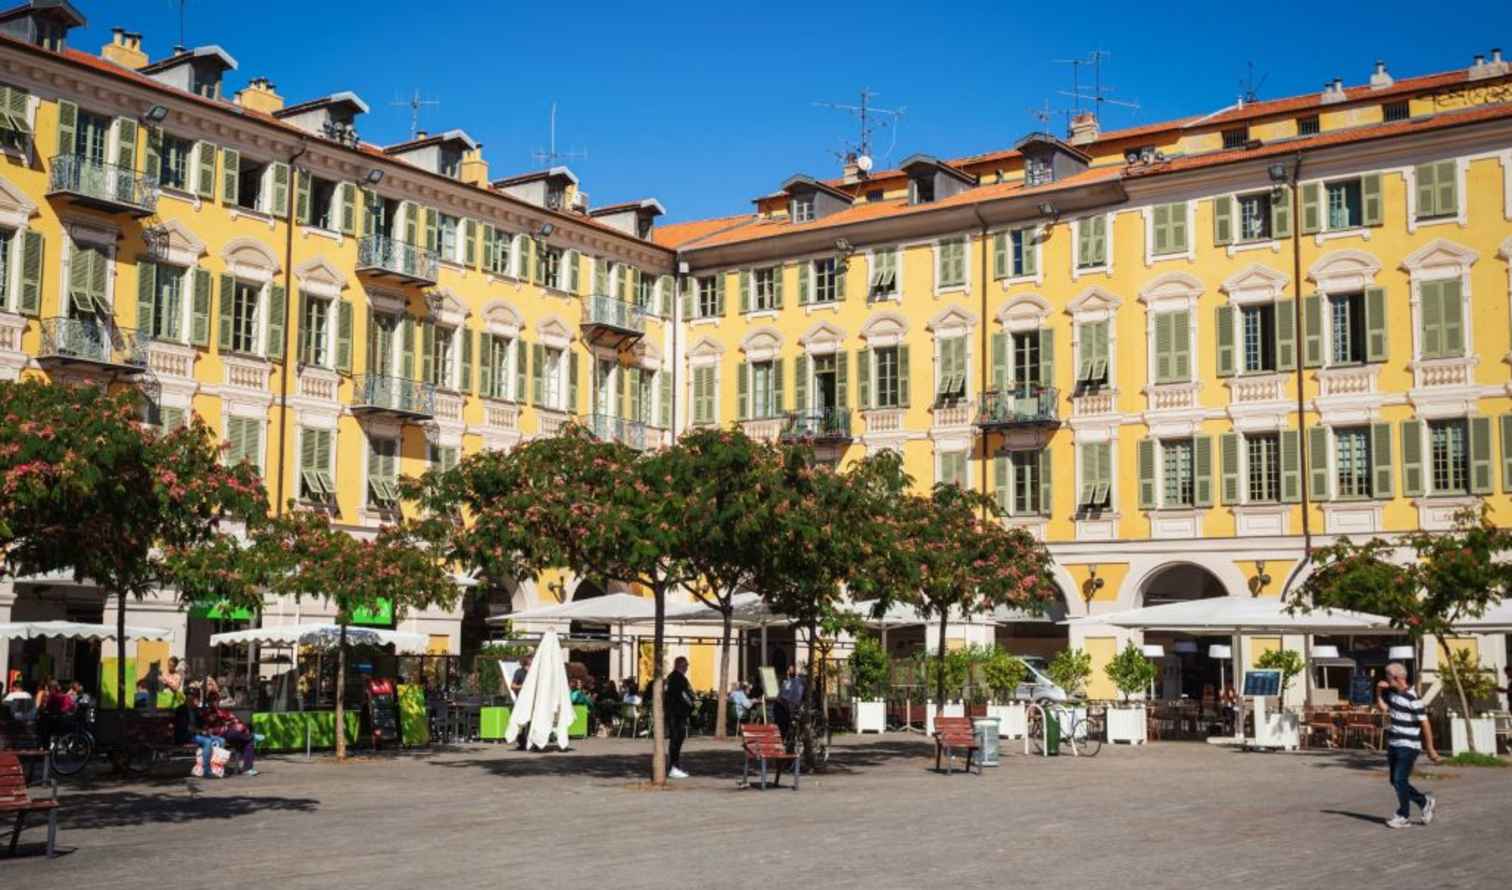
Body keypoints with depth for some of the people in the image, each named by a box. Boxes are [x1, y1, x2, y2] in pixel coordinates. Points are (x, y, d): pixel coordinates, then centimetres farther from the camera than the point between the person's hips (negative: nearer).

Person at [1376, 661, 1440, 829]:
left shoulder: (1413, 699, -19)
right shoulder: (1391, 692, 5)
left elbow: (1425, 724, -16)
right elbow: (1382, 708, 19)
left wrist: (1430, 749, -12)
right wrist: (1379, 691, 2)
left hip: (1408, 746, -9)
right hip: (1393, 744, 9)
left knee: (1400, 780, -6)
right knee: (1395, 781, 12)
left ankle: (1403, 816, 7)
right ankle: (1425, 802, 28)